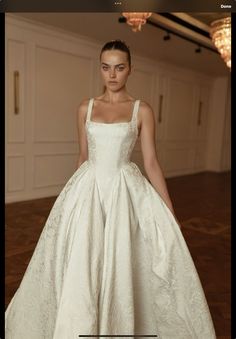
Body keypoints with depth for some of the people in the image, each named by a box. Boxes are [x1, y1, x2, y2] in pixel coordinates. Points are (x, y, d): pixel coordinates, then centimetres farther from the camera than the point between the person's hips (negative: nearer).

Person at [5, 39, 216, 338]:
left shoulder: (142, 110, 0)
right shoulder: (85, 108, 7)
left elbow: (151, 162, -1)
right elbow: (83, 157, 12)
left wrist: (170, 211, -3)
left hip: (126, 192, -2)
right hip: (88, 191, 2)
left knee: (122, 265, 3)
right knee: (81, 264, 8)